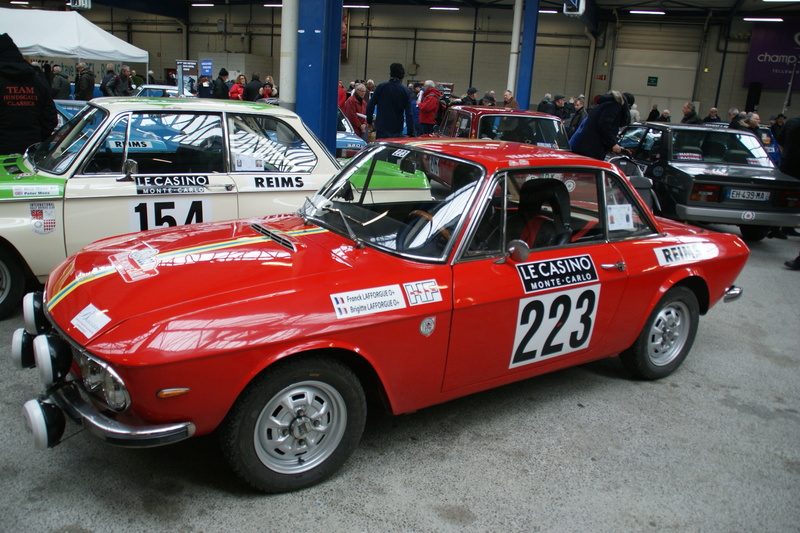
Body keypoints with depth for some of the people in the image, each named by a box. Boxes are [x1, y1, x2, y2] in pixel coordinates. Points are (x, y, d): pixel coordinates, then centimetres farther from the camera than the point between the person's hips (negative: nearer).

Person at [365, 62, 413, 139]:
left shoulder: (381, 87, -2)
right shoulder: (406, 91, 0)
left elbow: (370, 106, -2)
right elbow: (409, 113, -4)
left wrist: (369, 121, 11)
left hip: (382, 128, -1)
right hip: (397, 130, 1)